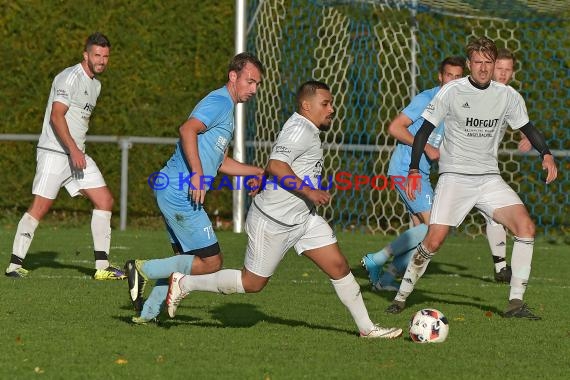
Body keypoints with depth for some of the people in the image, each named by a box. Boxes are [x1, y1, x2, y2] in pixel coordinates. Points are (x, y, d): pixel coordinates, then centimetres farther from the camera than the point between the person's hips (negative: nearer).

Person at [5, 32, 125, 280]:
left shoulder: (95, 84, 18)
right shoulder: (70, 77, -11)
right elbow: (56, 116, -19)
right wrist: (73, 149, -24)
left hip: (77, 155, 9)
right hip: (54, 152, -9)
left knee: (104, 200, 0)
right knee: (40, 207, -11)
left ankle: (102, 267, 1)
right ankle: (15, 264, -6)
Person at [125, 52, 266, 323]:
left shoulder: (227, 108, 23)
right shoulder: (219, 102, -10)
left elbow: (220, 162, 32)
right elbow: (187, 130, -27)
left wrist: (259, 172, 27)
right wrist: (197, 174, -29)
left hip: (174, 191, 11)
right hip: (181, 192, -11)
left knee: (185, 259, 17)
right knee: (210, 262, -8)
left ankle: (148, 313, 18)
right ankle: (143, 269, -5)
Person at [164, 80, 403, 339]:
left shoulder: (305, 130, 14)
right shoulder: (301, 130, -18)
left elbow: (271, 168, 21)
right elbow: (276, 166, -30)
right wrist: (309, 191, -29)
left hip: (304, 219, 10)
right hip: (273, 223, -10)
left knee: (339, 267, 1)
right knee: (252, 283, 3)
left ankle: (366, 327, 8)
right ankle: (183, 283, 15)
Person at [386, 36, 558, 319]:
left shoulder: (507, 96, 3)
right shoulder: (451, 92, -6)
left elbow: (527, 128, 14)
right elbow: (425, 129, 0)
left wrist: (546, 154, -4)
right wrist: (413, 170, -8)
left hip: (489, 178, 3)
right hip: (454, 177, -3)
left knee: (525, 226, -16)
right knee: (434, 240, -16)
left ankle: (516, 303, -11)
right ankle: (402, 296, 5)